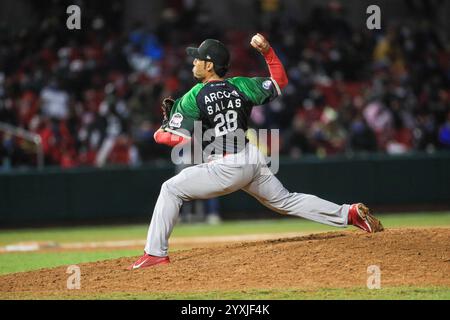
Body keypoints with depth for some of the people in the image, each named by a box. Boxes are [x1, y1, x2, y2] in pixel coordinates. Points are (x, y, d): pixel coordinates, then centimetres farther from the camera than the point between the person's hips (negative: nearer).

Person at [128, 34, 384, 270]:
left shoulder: (194, 98, -10)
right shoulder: (240, 86, 6)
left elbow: (180, 139, -13)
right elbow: (280, 81, 17)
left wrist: (160, 134, 7)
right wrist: (267, 51, 16)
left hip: (227, 168, -7)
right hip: (253, 160, 7)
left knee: (171, 189, 1)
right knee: (286, 201, 20)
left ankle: (156, 253, -5)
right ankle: (350, 214, 14)